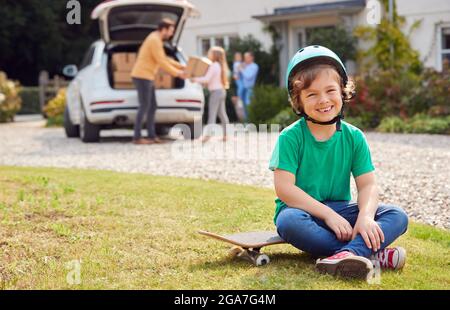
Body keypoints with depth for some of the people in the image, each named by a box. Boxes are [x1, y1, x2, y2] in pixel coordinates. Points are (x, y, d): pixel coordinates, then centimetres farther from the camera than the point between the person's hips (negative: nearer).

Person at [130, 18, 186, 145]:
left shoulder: (155, 39, 18)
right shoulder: (155, 40, -16)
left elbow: (165, 59, 26)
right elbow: (161, 63, -16)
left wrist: (181, 67, 22)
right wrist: (177, 73, -8)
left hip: (146, 77, 10)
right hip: (142, 77, -10)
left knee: (152, 107, 9)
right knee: (144, 107, -9)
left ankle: (152, 136, 11)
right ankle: (137, 138, -8)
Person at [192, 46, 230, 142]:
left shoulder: (213, 66, -15)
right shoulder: (220, 65, 14)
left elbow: (207, 79, -20)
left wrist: (195, 79, -11)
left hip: (215, 91, -9)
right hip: (222, 90, 9)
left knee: (212, 114, -11)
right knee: (222, 114, 12)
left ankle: (208, 134, -14)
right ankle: (226, 134, 13)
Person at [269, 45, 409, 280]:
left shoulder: (354, 137, 1)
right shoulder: (291, 137, -9)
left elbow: (367, 185, -5)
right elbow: (284, 187, -17)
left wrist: (366, 216, -27)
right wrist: (328, 214, -24)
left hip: (340, 209, 4)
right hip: (303, 210, -3)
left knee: (397, 217, -17)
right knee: (289, 221, -38)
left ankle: (345, 255, -44)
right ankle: (371, 255, -34)